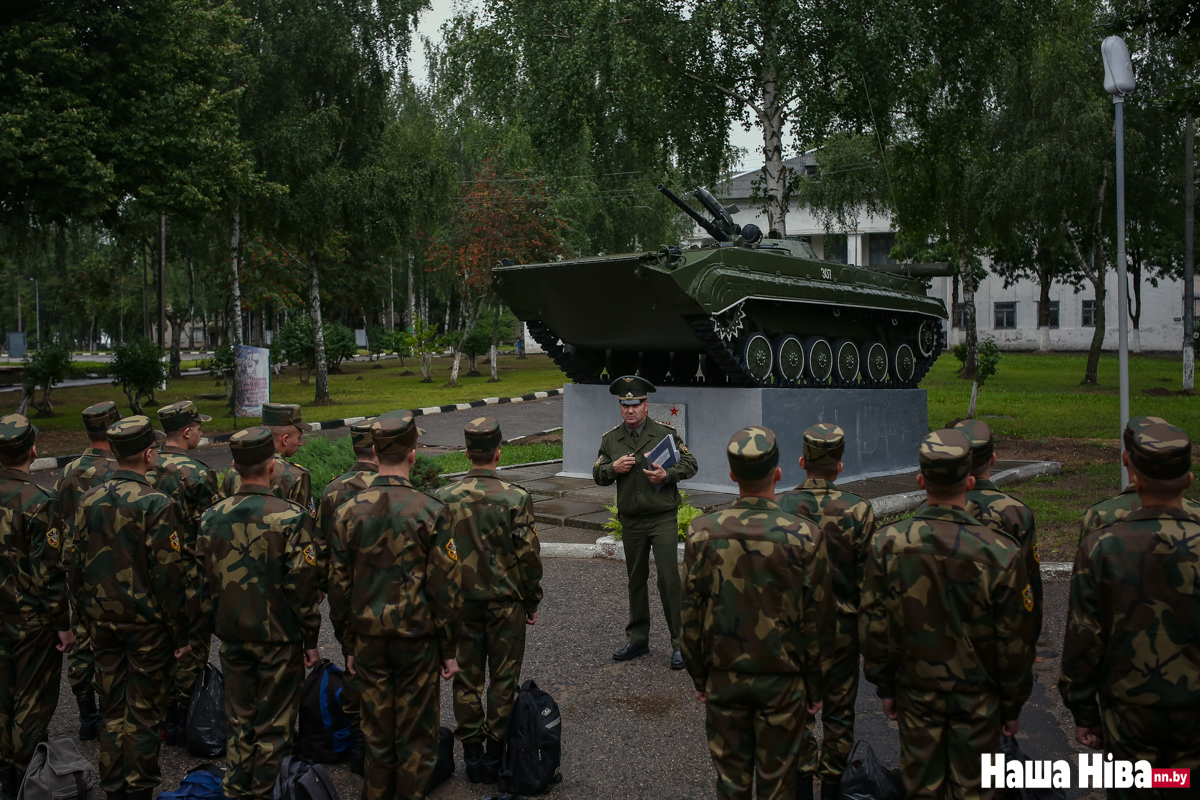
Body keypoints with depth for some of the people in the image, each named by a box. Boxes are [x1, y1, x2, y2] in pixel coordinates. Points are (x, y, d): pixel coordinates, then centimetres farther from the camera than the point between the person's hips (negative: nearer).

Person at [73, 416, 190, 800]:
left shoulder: (89, 500, 1)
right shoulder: (155, 504, -17)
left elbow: (77, 565, 8)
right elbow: (168, 574, -17)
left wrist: (87, 617, 18)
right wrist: (180, 632, -9)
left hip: (102, 621, 6)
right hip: (146, 623, -6)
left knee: (112, 709, 16)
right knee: (145, 711, 6)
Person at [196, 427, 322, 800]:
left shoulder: (212, 518, -2)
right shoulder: (291, 517, -17)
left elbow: (204, 584, 5)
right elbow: (303, 586, -15)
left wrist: (215, 628, 17)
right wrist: (311, 639, -4)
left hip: (233, 638, 5)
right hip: (280, 640, -4)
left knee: (240, 723, 19)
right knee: (273, 728, 8)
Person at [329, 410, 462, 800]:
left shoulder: (348, 512, -5)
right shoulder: (431, 511, -14)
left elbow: (338, 588, 1)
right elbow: (446, 589, -11)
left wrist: (348, 646, 13)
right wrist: (449, 649, 0)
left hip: (368, 640, 3)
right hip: (418, 639, -3)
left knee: (376, 735, 16)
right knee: (416, 738, 10)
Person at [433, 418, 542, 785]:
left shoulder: (442, 498, -7)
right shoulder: (516, 498, -14)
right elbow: (529, 557, -10)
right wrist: (532, 602, 3)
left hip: (461, 603, 2)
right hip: (506, 603, -2)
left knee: (466, 679, 14)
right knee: (503, 680, 11)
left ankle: (472, 754, 23)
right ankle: (495, 752, 19)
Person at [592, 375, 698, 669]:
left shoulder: (665, 432, -3)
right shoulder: (610, 439, 6)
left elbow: (690, 464, 0)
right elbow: (597, 475, 10)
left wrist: (667, 475, -17)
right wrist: (613, 468, -10)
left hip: (663, 518, -4)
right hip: (631, 521, 4)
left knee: (668, 579, -7)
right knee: (636, 581, 13)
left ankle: (680, 643, 3)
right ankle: (637, 640, 26)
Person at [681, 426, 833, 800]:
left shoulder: (703, 532, -12)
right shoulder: (805, 536, -16)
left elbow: (691, 615, -4)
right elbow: (817, 620, -9)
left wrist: (699, 677, 9)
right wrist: (815, 685, 5)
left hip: (723, 679, 1)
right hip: (783, 680, -1)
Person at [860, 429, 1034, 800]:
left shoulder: (887, 544, -16)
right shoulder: (999, 552, -20)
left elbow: (873, 627, -7)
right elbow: (1014, 642, -10)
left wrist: (885, 686, 8)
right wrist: (1013, 705, 4)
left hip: (915, 691, 2)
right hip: (977, 698, -1)